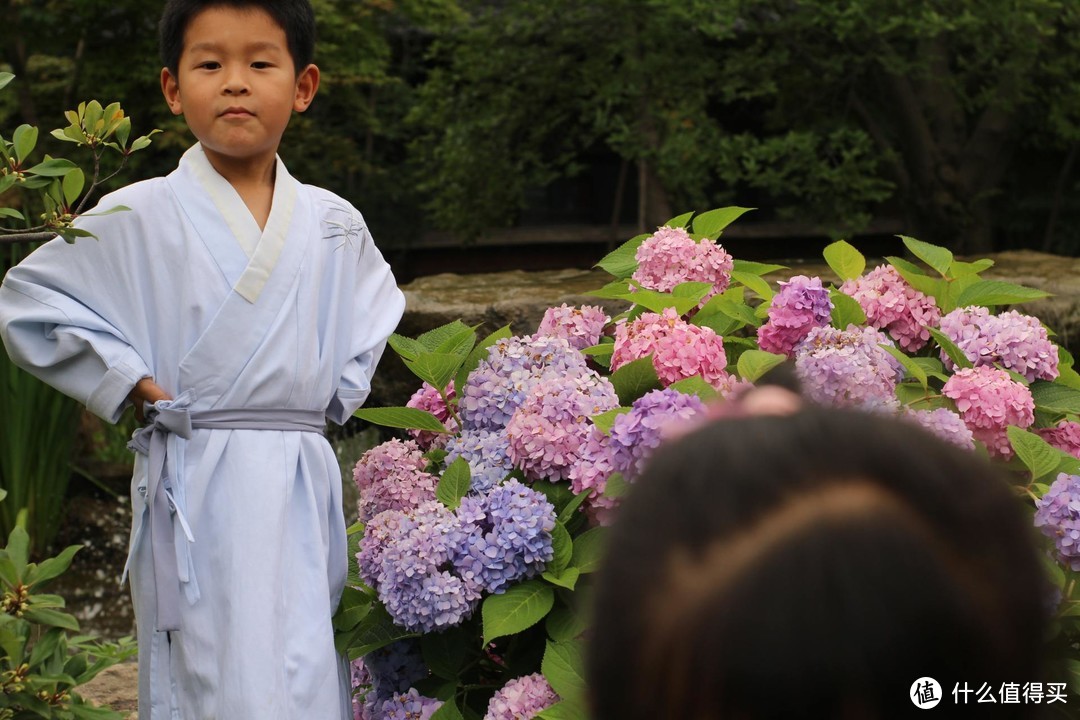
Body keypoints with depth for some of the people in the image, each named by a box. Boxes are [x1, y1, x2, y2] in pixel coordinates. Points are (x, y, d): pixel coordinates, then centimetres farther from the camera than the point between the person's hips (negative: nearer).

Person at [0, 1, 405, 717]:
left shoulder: (335, 225, 9)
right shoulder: (140, 219, -1)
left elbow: (380, 314, 28)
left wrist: (339, 395, 12)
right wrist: (131, 380, -3)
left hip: (307, 489, 4)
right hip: (198, 496, -4)